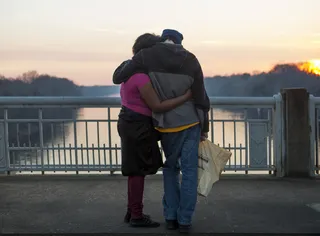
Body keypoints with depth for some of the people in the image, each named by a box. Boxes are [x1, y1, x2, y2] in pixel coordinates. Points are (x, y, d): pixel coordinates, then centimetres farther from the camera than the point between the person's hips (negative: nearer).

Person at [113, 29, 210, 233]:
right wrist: (205, 127, 9)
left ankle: (171, 217, 15)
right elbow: (201, 97, -2)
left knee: (170, 168, 17)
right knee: (189, 171, 5)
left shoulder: (146, 56, -7)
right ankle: (185, 220, 6)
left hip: (166, 126, 1)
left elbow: (118, 77, -3)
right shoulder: (191, 60, -3)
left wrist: (129, 63, 18)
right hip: (190, 123, 0)